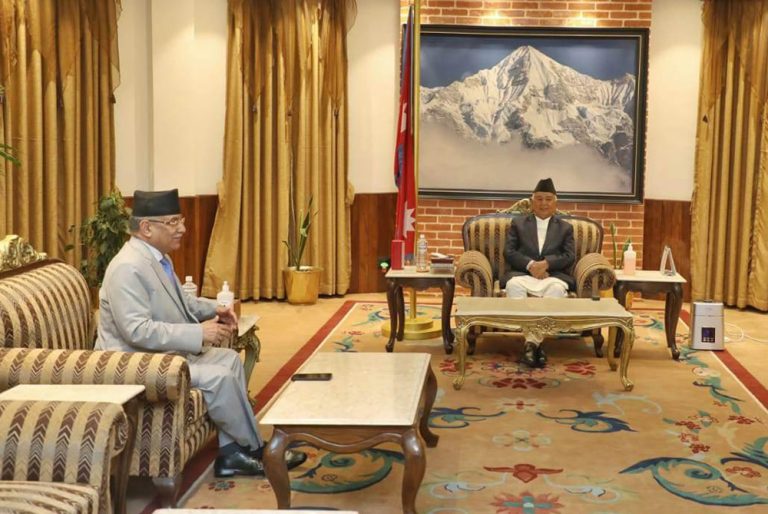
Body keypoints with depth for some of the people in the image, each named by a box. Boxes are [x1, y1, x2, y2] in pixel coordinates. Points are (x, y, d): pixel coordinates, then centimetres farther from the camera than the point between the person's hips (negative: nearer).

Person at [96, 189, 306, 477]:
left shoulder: (156, 256, 7)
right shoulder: (128, 268, -24)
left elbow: (177, 301, 22)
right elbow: (138, 331, -31)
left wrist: (214, 309, 3)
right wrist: (198, 333, -27)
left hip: (164, 353, 11)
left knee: (230, 359, 5)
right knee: (218, 376, -19)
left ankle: (229, 452, 3)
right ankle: (254, 450, 2)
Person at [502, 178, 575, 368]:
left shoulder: (565, 227, 19)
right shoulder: (518, 223, 18)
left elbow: (570, 256, 5)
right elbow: (509, 252, 5)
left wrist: (546, 263, -15)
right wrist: (530, 265, -14)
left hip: (553, 275, 0)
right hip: (523, 273, 0)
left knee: (557, 288, -36)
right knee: (513, 285, -36)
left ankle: (533, 341, -37)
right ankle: (534, 341, -39)